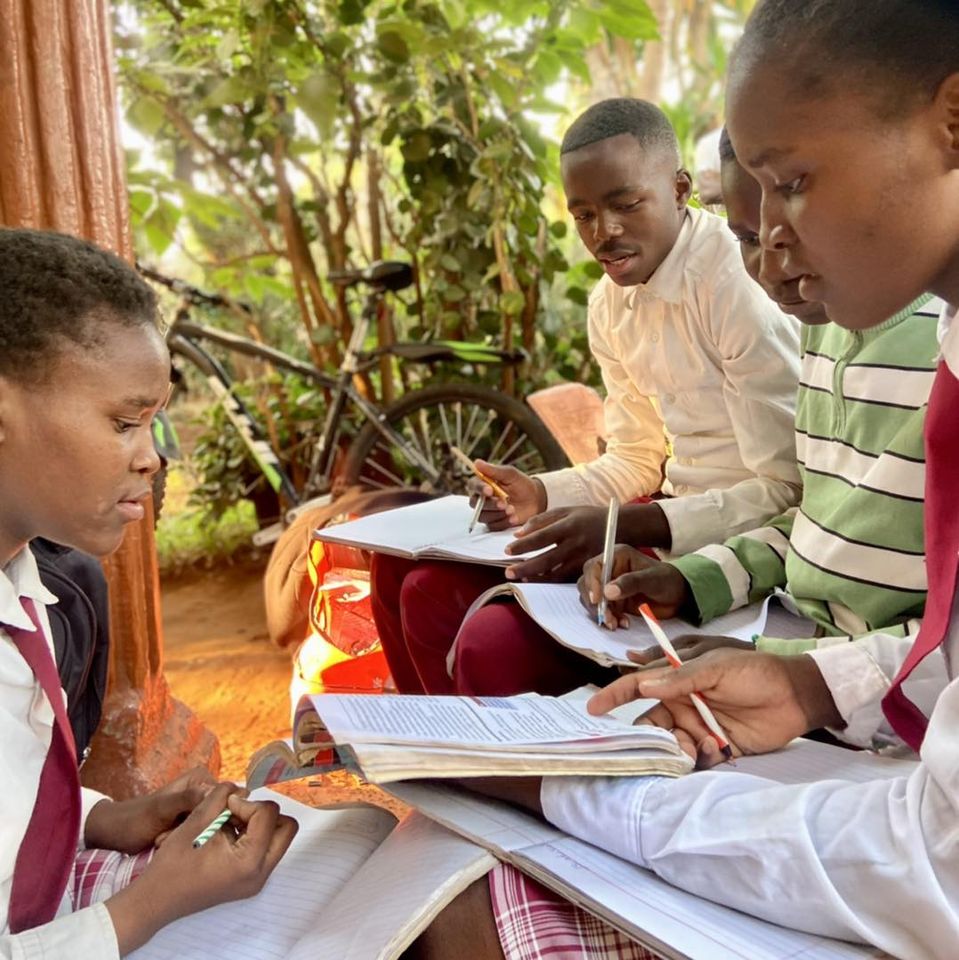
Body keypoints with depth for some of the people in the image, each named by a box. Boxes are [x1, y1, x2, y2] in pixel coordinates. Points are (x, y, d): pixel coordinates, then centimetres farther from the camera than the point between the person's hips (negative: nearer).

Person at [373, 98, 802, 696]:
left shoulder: (738, 287, -18)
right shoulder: (612, 303, 7)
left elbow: (786, 493, -18)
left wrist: (624, 526, -26)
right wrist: (545, 495, -4)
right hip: (672, 513, 8)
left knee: (494, 646, -23)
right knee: (424, 589, -1)